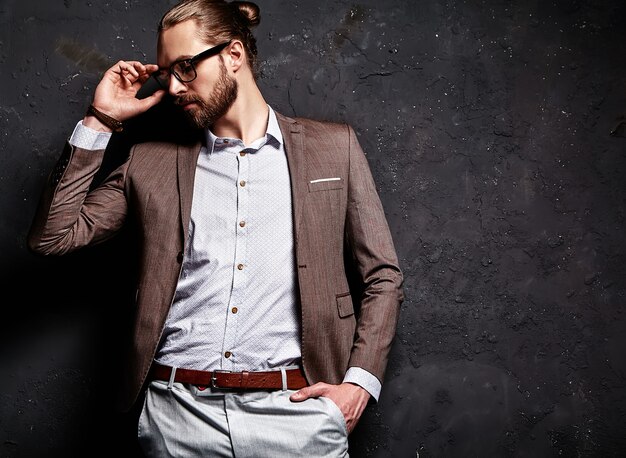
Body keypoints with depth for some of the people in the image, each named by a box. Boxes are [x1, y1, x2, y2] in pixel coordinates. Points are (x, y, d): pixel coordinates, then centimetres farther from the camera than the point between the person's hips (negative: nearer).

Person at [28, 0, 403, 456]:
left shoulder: (334, 146, 6)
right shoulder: (152, 162, 10)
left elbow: (383, 277, 6)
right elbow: (53, 236, 5)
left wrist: (360, 383, -6)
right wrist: (100, 122, 2)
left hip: (295, 408, -1)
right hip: (176, 413, 2)